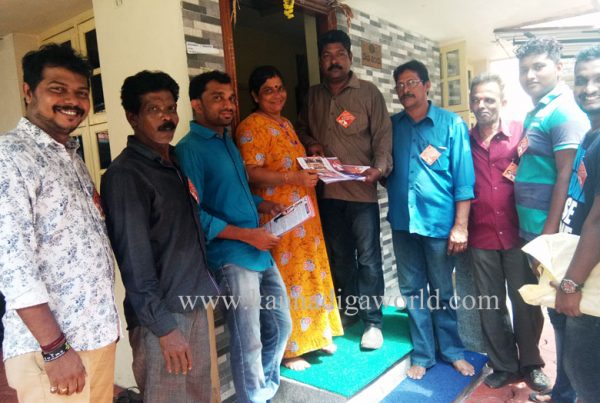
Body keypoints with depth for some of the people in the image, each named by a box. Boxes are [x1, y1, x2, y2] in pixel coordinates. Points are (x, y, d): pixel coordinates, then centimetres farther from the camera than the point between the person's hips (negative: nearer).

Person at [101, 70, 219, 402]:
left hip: (195, 301, 7)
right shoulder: (124, 174, -15)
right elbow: (134, 260, -17)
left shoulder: (174, 160, 10)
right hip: (161, 313, -7)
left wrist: (203, 287, 14)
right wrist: (163, 326, -16)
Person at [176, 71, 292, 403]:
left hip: (261, 253, 9)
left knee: (280, 326, 19)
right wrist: (246, 235, -18)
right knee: (249, 343, 4)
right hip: (232, 258, -8)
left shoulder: (227, 139, 14)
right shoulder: (190, 149, -12)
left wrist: (264, 205, 5)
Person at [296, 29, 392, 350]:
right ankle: (348, 311, 33)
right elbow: (302, 128, 25)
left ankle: (372, 321, 15)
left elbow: (383, 135, -6)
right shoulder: (313, 96, 12)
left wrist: (379, 168, -23)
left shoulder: (369, 93, -1)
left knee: (368, 258, 1)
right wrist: (310, 144, 3)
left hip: (361, 191, -4)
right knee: (339, 256, 16)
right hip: (328, 191, 5)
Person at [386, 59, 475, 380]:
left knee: (442, 291, 10)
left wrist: (460, 225, -10)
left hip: (438, 221, -3)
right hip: (403, 221, 3)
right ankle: (422, 355, 27)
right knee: (412, 290, 12)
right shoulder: (392, 125, 7)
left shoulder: (451, 124, -3)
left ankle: (452, 351, 31)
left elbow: (463, 178, -6)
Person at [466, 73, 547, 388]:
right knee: (490, 305, 11)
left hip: (518, 234, -1)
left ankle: (531, 363, 33)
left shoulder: (521, 132, -2)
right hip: (481, 238, 2)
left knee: (525, 301, 11)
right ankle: (504, 366, 30)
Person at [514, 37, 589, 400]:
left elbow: (566, 176, -18)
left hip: (550, 231, -9)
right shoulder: (535, 114, 15)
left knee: (561, 310, 3)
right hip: (531, 230, 9)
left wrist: (549, 234, -20)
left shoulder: (563, 111, -12)